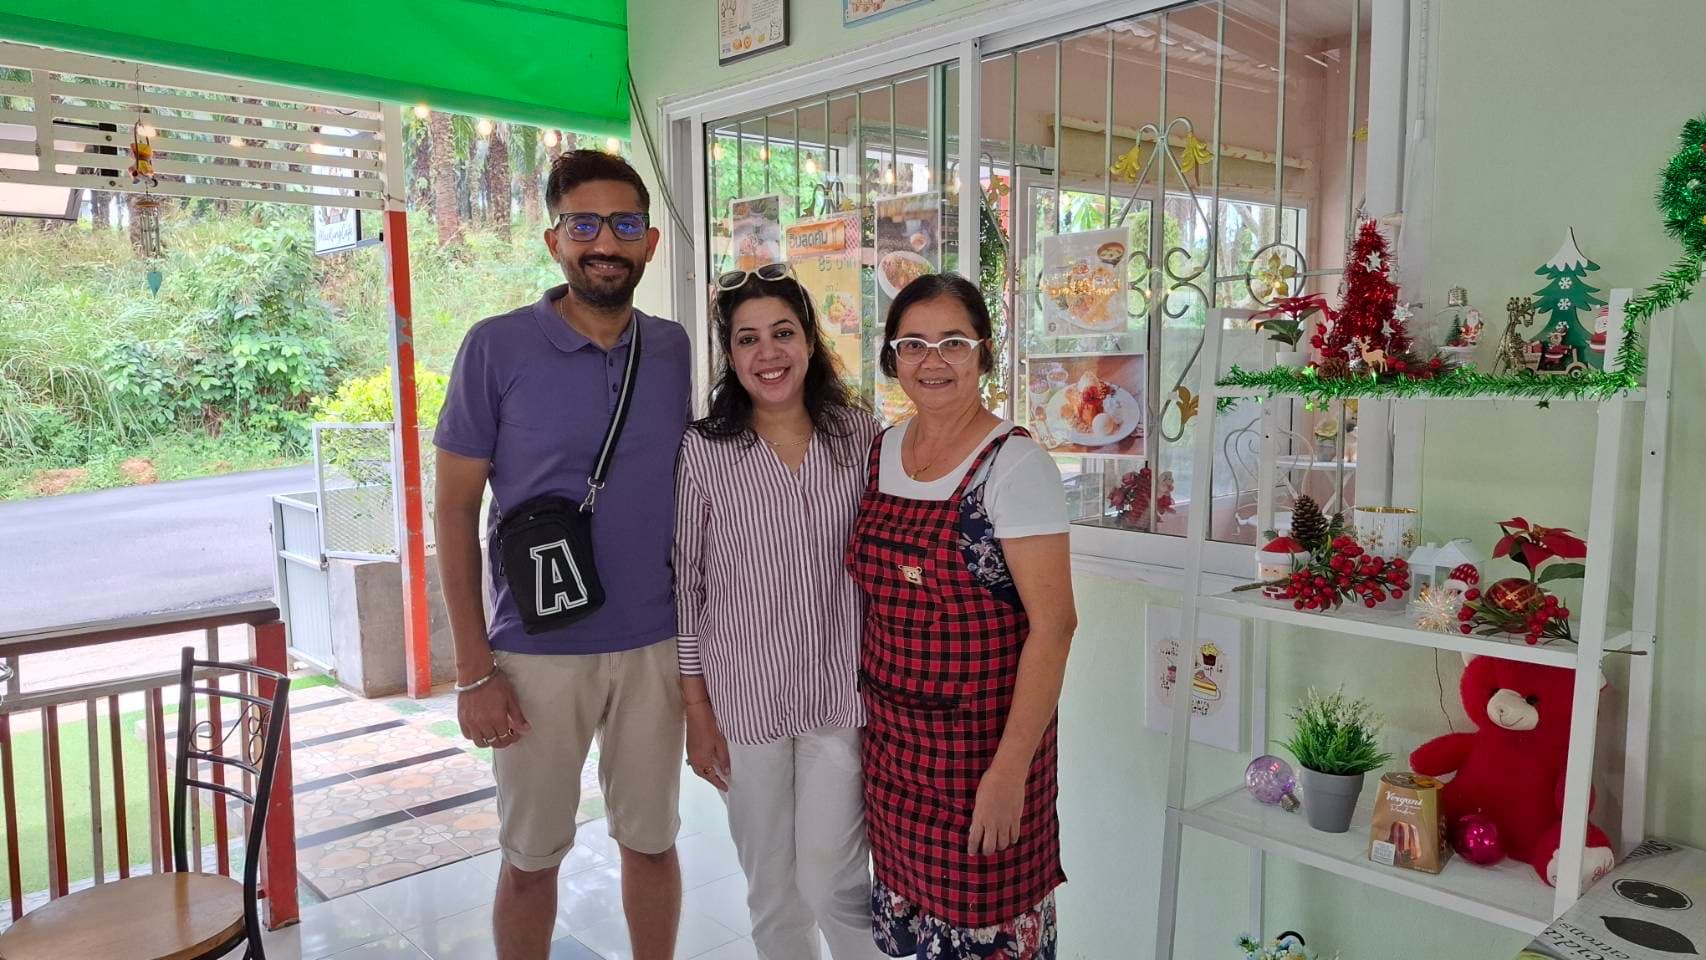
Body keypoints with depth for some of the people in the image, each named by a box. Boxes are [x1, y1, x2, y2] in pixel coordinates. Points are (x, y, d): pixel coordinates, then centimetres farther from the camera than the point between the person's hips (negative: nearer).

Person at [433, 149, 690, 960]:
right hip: (537, 651, -2)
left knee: (651, 841, 16)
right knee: (531, 856, 13)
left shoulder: (677, 351, 1)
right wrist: (474, 669, -9)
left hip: (657, 648, 3)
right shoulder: (496, 347, -8)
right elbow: (456, 508, -6)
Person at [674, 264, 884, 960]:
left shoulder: (862, 437, -1)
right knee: (772, 890, 14)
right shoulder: (703, 451, -6)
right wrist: (697, 711, -1)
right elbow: (687, 588, -1)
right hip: (744, 700, 0)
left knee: (832, 883, 1)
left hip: (843, 694, 0)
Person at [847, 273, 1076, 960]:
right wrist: (870, 710, 10)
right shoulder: (880, 452, 4)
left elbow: (1053, 624, -17)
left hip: (982, 741, -5)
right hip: (891, 734, 6)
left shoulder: (1015, 465, -15)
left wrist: (1010, 768, -20)